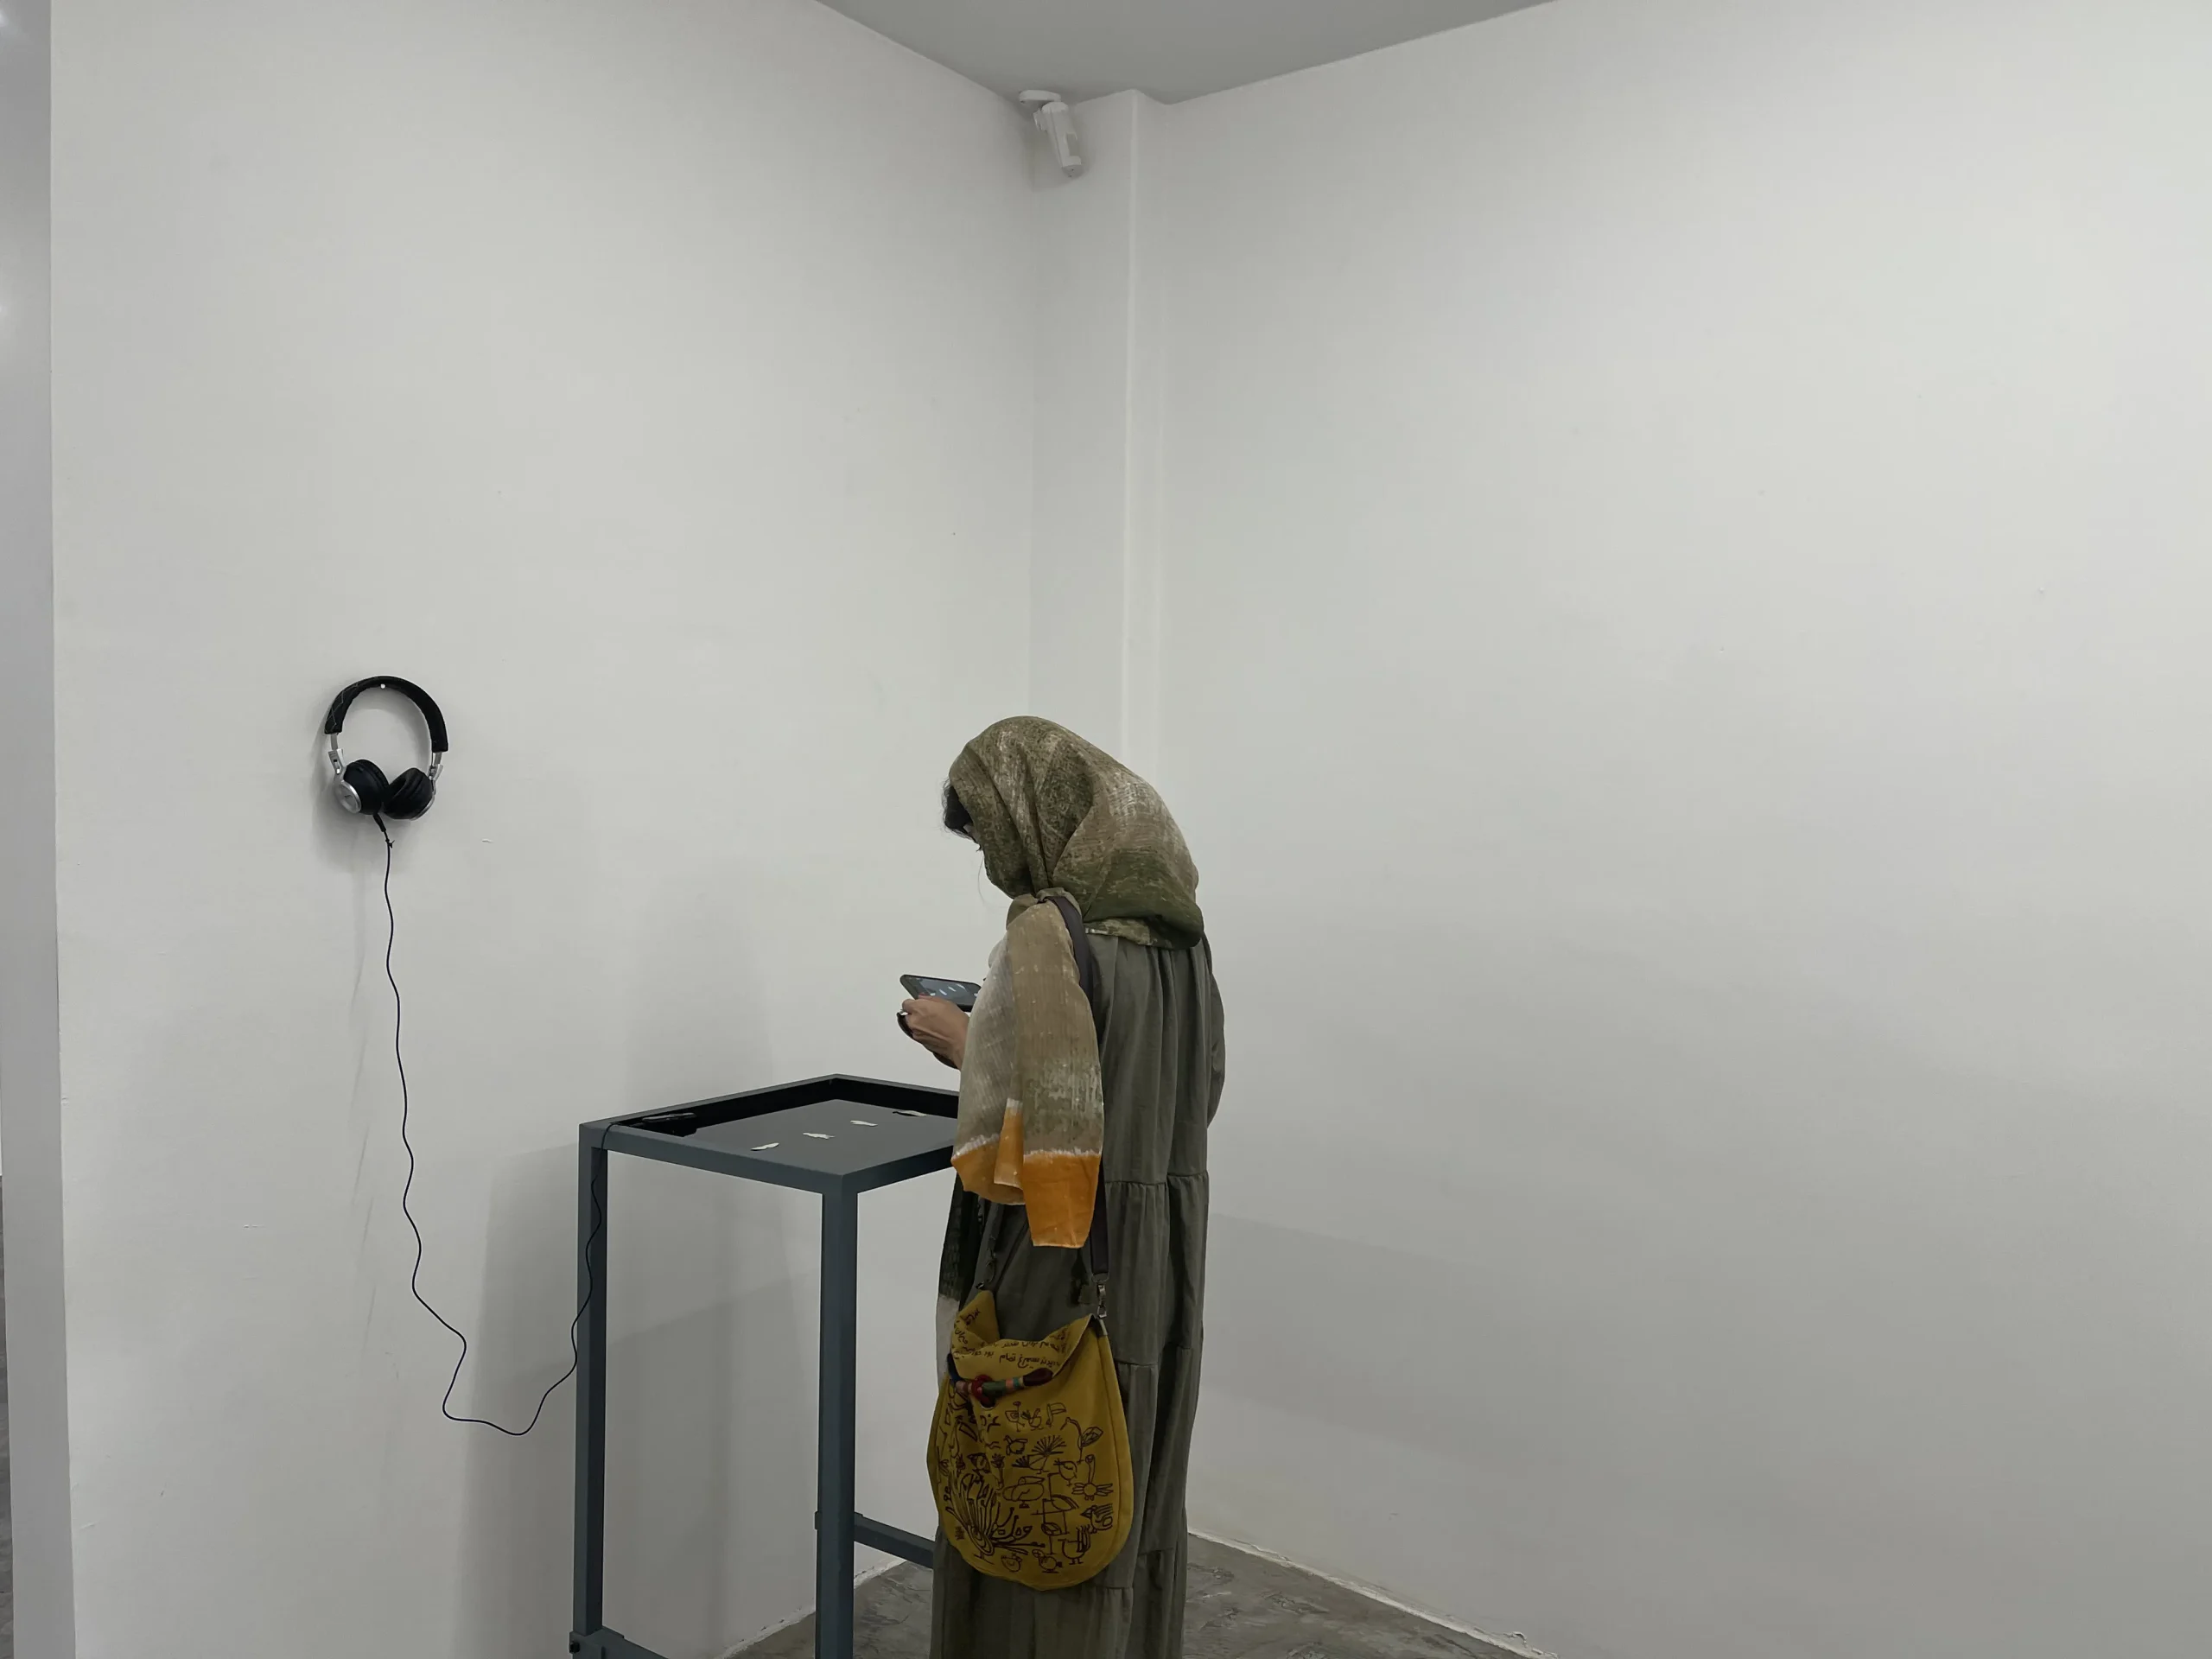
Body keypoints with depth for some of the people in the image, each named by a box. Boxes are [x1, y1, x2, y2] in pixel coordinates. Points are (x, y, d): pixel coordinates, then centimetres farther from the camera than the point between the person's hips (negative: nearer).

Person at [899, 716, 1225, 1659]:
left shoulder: (1051, 931, -20)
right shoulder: (1173, 925, 5)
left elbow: (1040, 1123, -26)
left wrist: (963, 1045, -7)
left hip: (1061, 1267, -8)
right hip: (1159, 1258, 8)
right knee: (1129, 1488, 22)